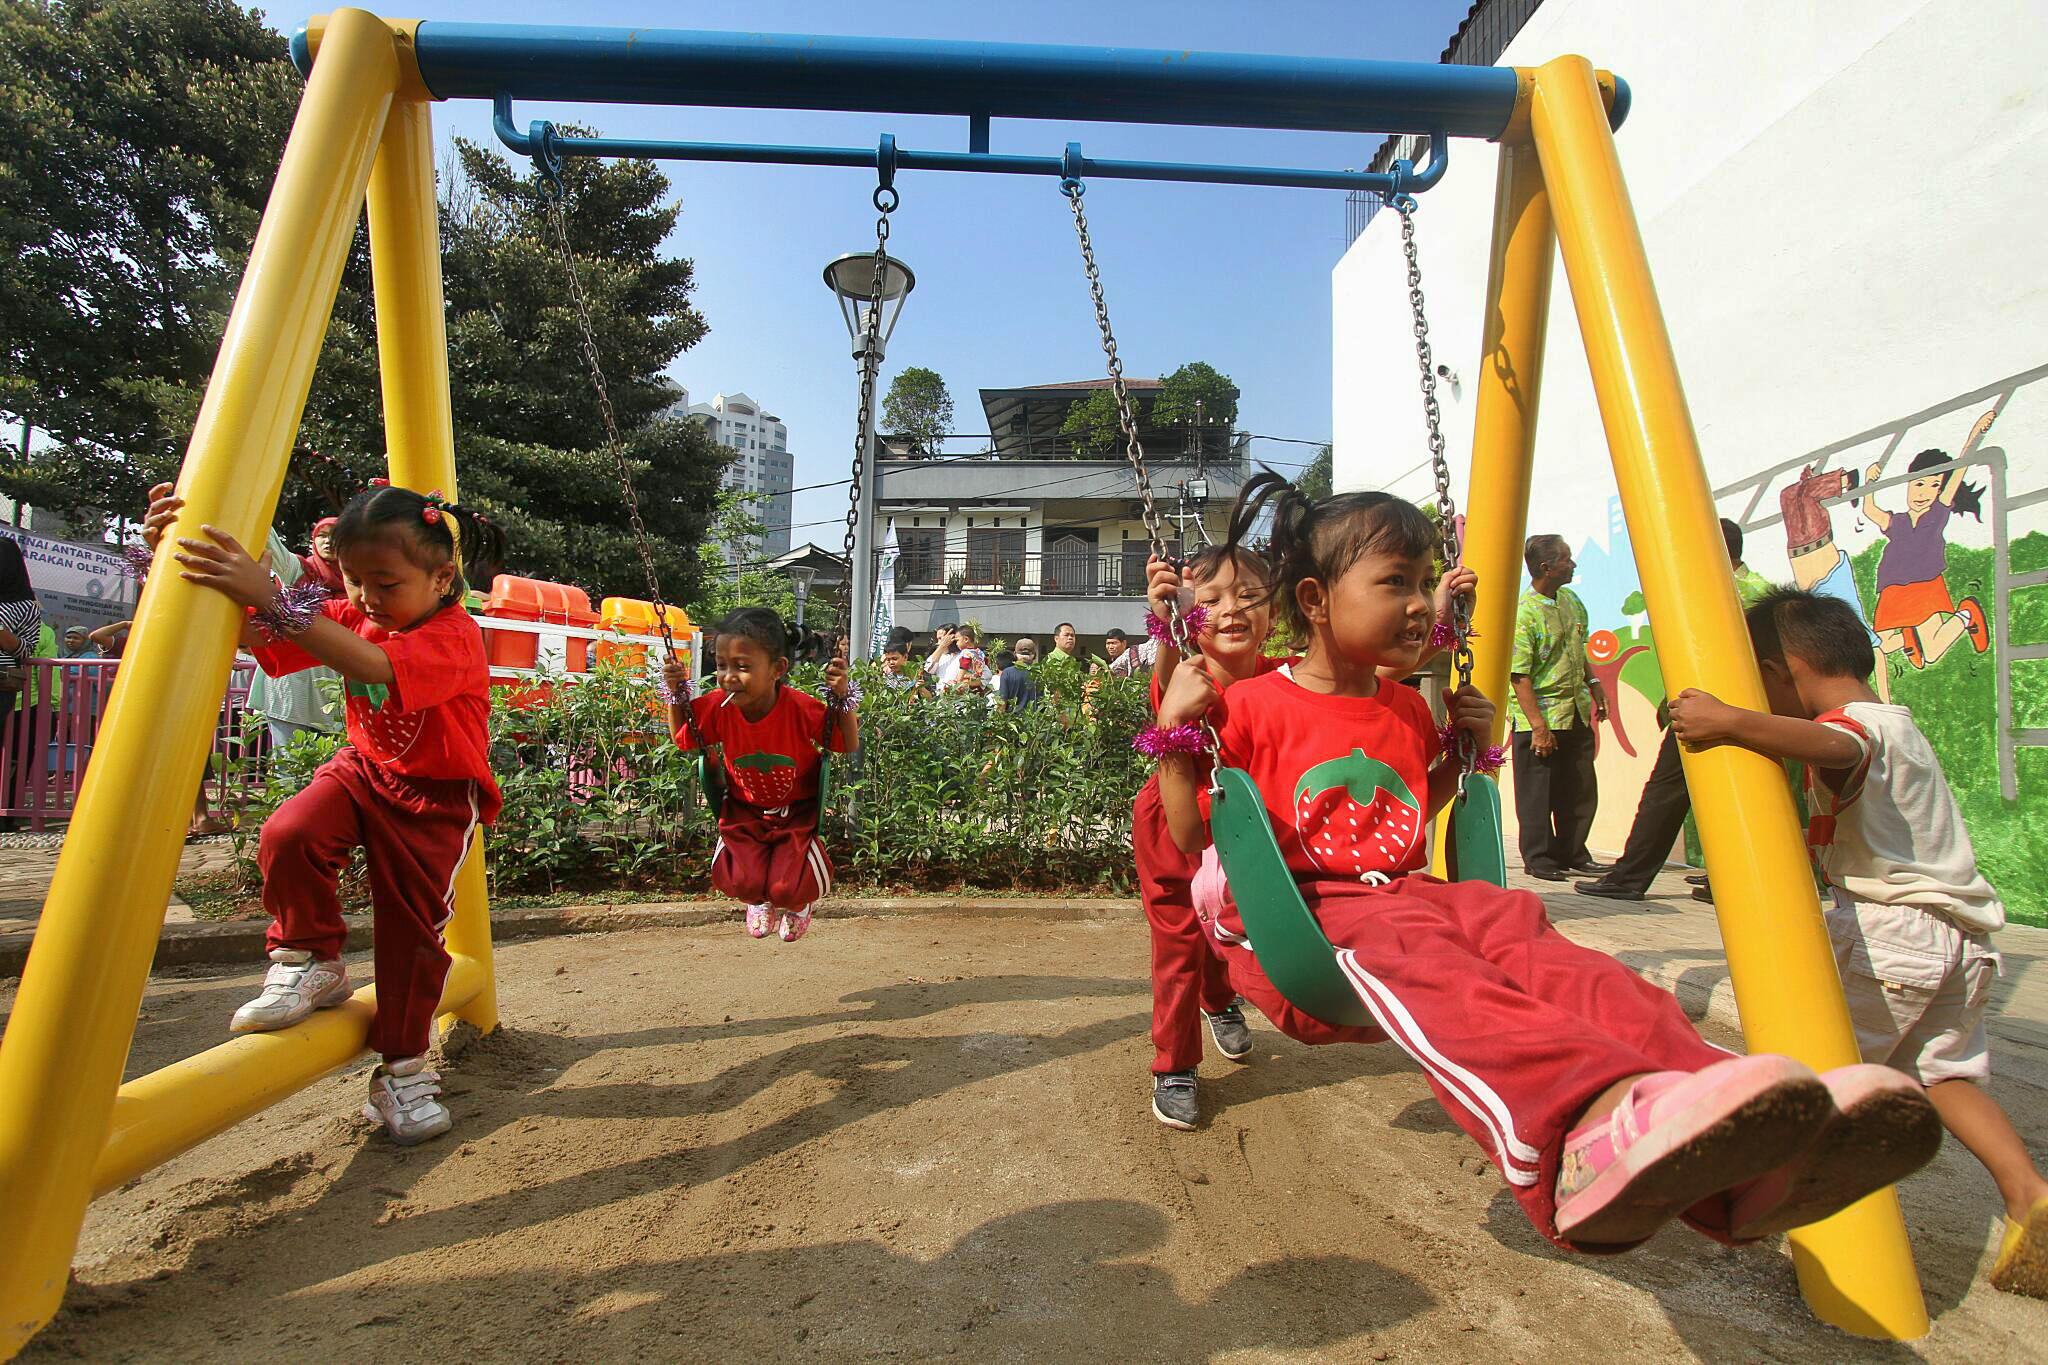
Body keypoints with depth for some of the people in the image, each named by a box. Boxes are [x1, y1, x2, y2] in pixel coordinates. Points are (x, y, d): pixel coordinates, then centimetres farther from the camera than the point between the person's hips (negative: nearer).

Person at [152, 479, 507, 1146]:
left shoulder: (455, 636, -26)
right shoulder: (352, 617, -4)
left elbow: (373, 666, -45)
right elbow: (251, 635, -9)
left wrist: (272, 599, -51)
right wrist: (180, 559, -24)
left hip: (434, 797, -5)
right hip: (363, 768, 5)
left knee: (413, 926, -2)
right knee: (288, 835, -25)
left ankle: (402, 1069, 17)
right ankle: (310, 963, 1)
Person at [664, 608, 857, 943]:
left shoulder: (802, 708, -25)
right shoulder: (718, 706, -15)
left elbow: (849, 747, -14)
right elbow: (682, 740, 4)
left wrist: (842, 698, -28)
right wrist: (675, 695, -10)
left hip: (797, 812, -2)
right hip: (743, 812, 3)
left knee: (792, 889, -18)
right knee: (737, 882, -18)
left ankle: (798, 902, 25)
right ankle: (760, 899, 24)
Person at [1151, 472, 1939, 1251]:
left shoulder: (1406, 709, 20)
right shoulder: (1252, 707, -1)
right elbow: (1192, 837, 0)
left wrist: (1465, 748, 21)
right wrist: (1176, 737, -15)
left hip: (1403, 893, 6)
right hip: (1298, 918, -6)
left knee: (1519, 936, -26)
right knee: (1412, 954, -38)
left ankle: (1735, 1163, -47)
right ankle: (1586, 1124, -65)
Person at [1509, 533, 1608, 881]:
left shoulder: (1571, 600, 8)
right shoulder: (1523, 612, -18)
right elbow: (1519, 675, -20)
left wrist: (1593, 684, 14)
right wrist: (1538, 725, -22)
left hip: (1576, 712, 8)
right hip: (1540, 715, -8)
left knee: (1580, 790, 13)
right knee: (1538, 793, 1)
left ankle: (1572, 854, 26)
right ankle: (1538, 859, 13)